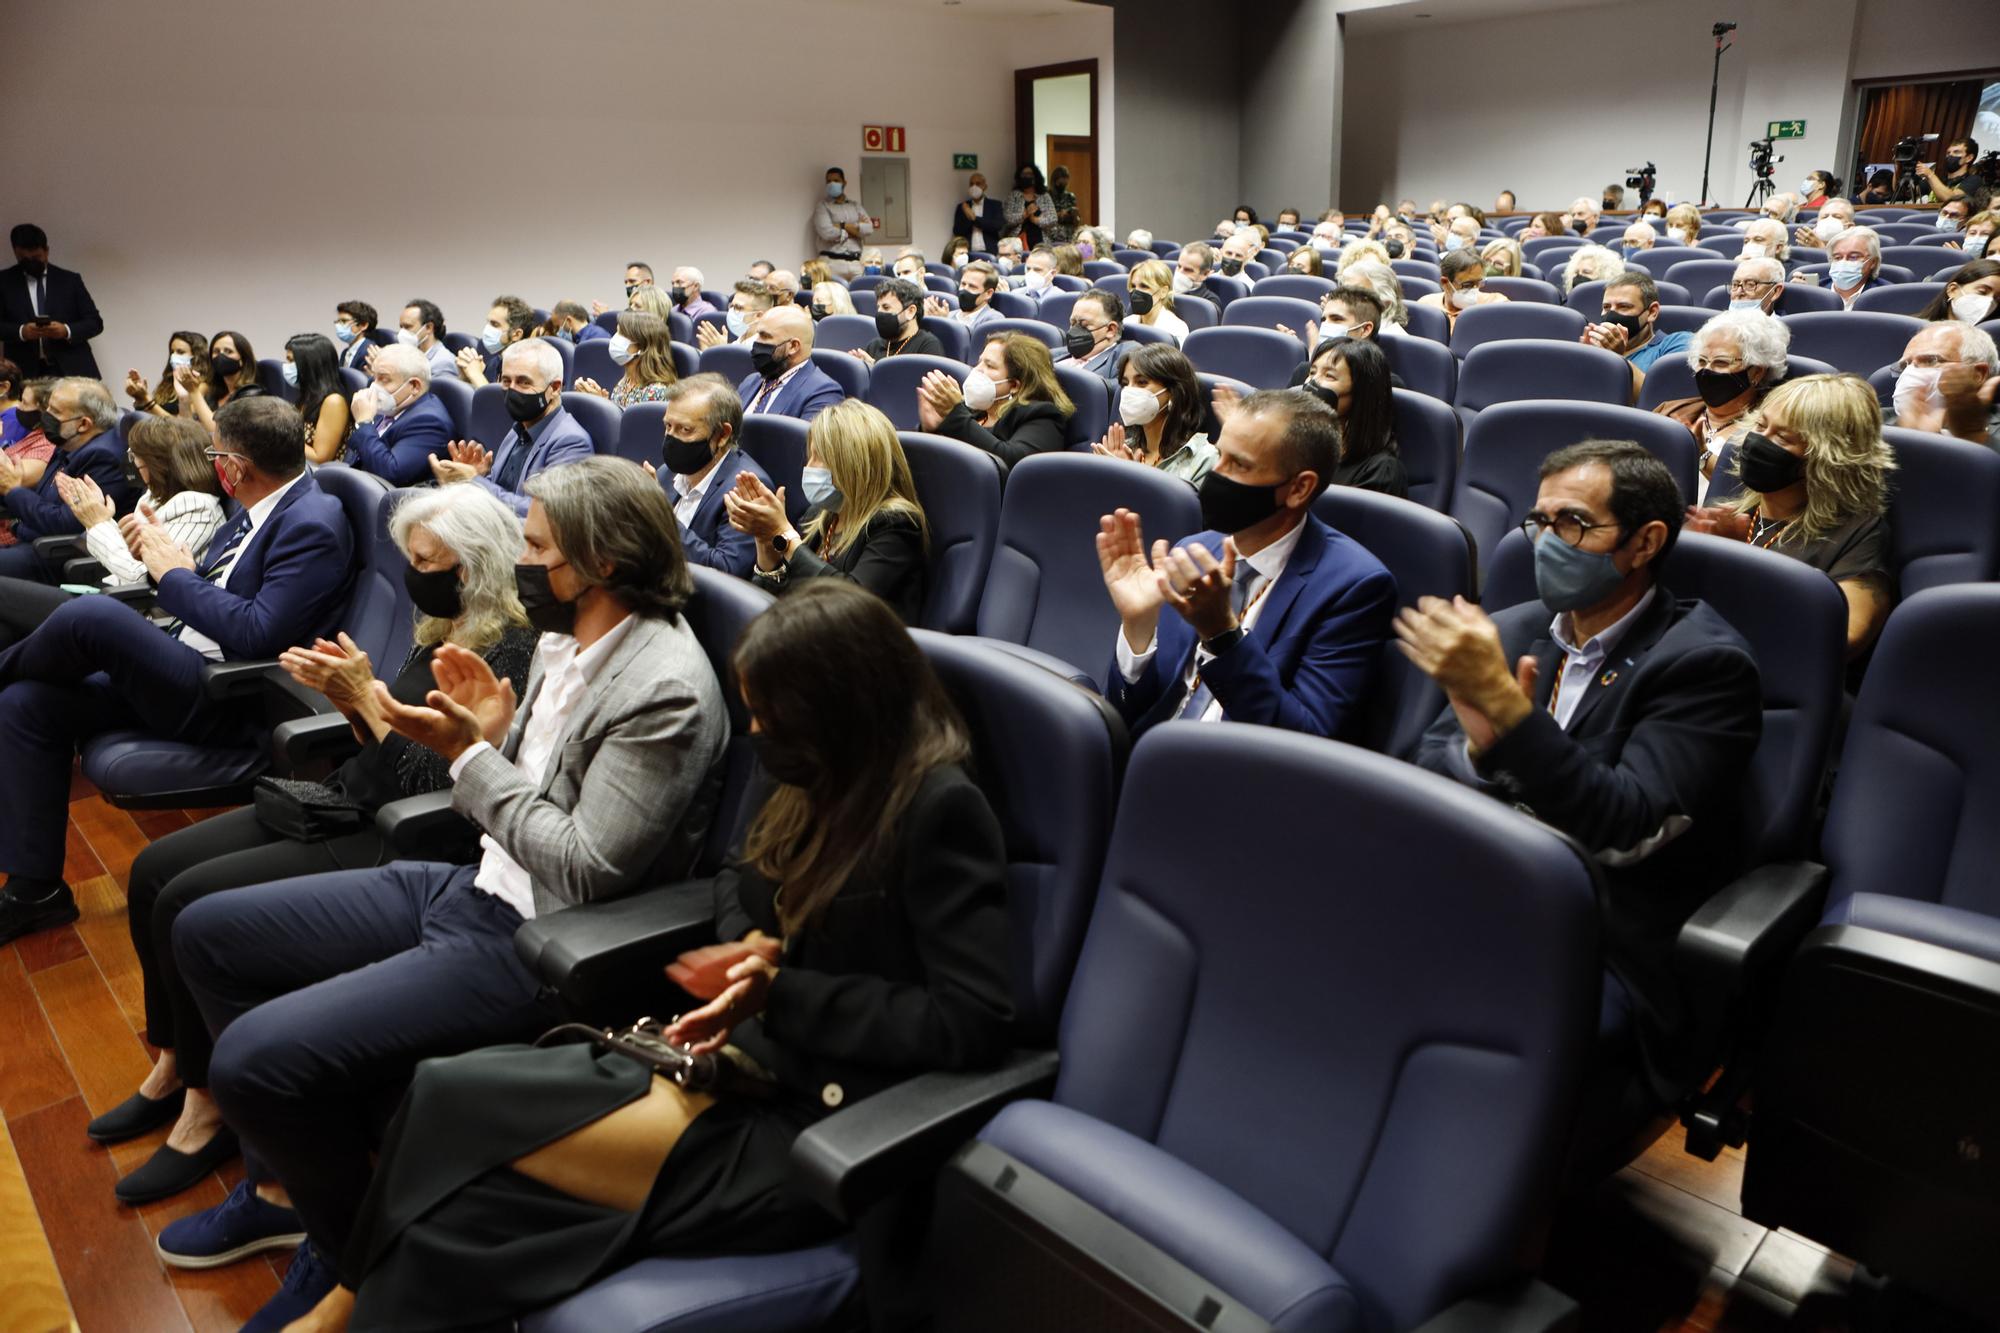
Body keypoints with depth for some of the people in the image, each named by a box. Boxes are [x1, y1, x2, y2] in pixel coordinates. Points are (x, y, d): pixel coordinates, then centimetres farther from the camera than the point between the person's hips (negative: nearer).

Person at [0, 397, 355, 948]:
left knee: (88, 614, -24)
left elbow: (258, 635, -24)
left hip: (231, 703, -10)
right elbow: (210, 589, 18)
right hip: (185, 675, 10)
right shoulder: (261, 510, 12)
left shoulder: (313, 525, -17)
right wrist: (168, 558, -3)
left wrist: (175, 576, -13)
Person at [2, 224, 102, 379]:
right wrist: (21, 331, -14)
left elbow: (95, 322, 8)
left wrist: (67, 331, -11)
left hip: (70, 370, 0)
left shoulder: (70, 280, 12)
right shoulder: (5, 281, 12)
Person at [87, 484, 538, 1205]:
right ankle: (172, 1069, 19)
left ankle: (208, 1107, 3)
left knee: (189, 902, -16)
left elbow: (437, 784, -22)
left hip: (398, 842, -10)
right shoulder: (443, 630, 9)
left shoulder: (505, 653, -19)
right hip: (344, 802, 10)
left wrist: (367, 697, -18)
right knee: (153, 870, 5)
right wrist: (346, 692, -2)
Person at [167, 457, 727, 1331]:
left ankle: (352, 1251, 12)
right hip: (473, 887, 10)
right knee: (204, 933, 13)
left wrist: (467, 753, -18)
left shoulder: (665, 690, -23)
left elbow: (583, 871, -23)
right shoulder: (566, 638, 6)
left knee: (253, 1057, -19)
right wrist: (493, 729, -7)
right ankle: (287, 1178, 28)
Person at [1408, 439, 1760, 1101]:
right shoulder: (1510, 632, 10)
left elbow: (1627, 828, -20)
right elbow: (1430, 770, 6)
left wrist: (1504, 703, -28)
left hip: (1610, 954, -5)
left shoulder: (1707, 662, -7)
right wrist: (1481, 746, -18)